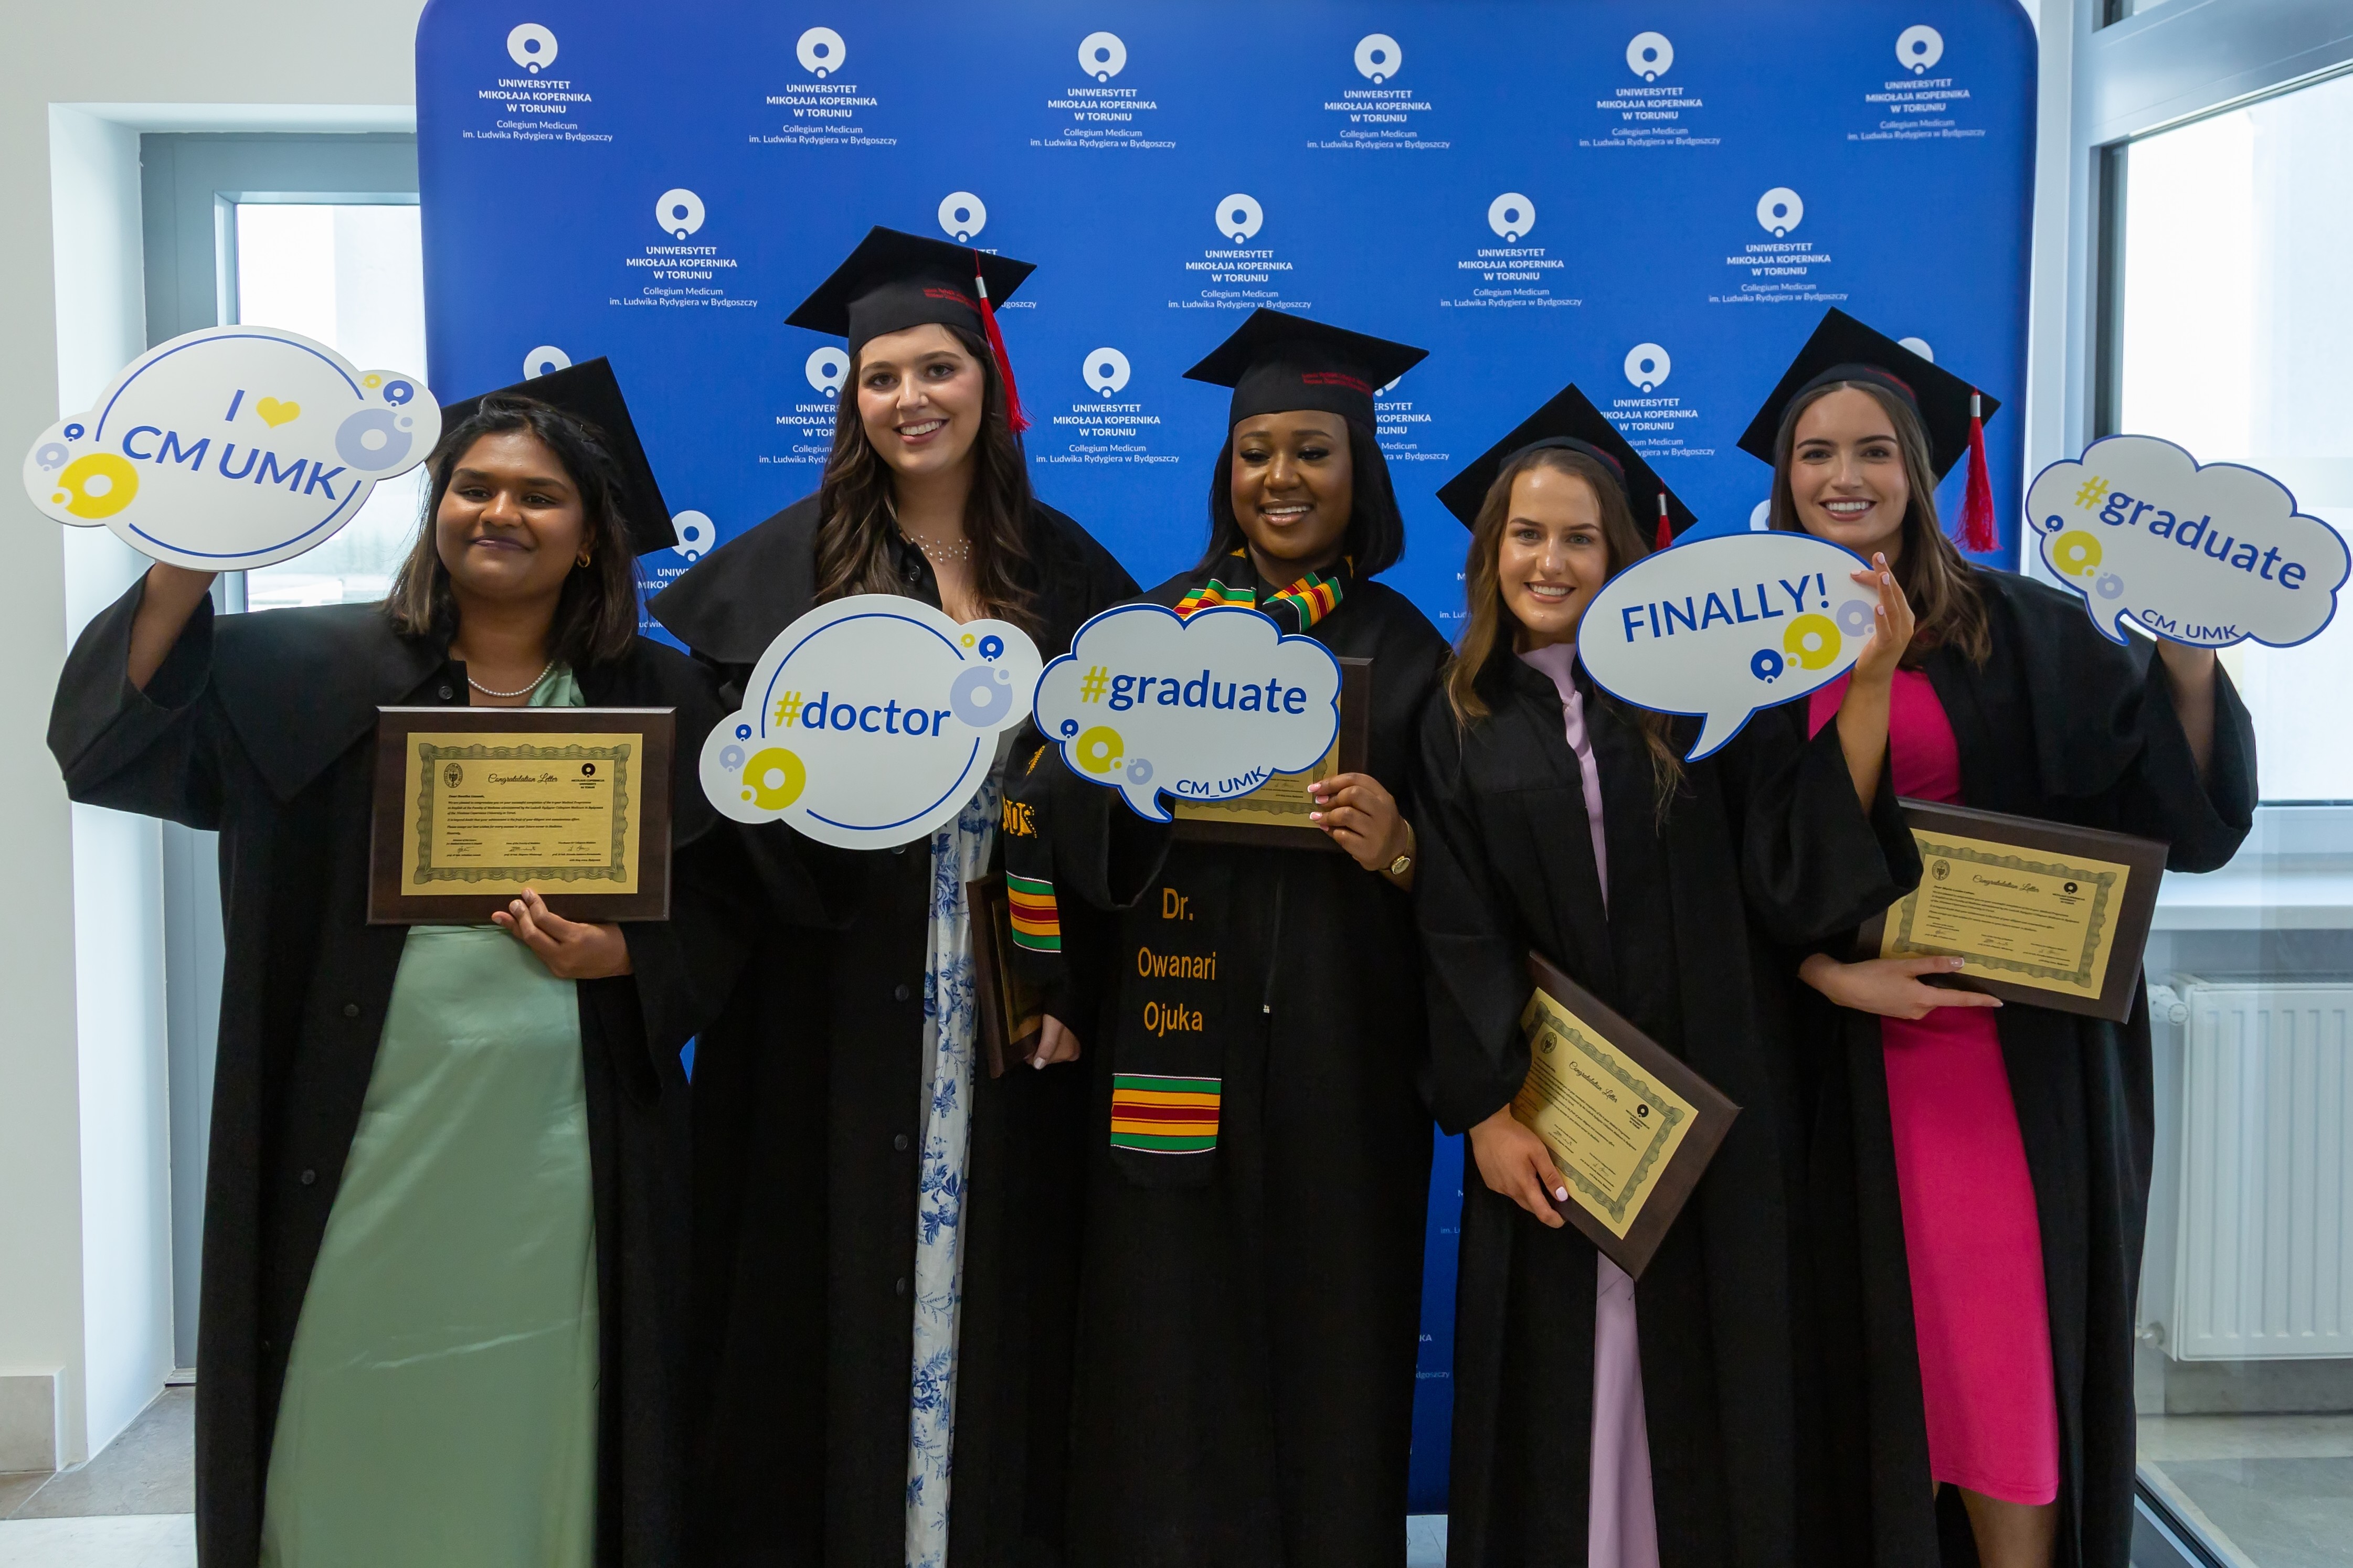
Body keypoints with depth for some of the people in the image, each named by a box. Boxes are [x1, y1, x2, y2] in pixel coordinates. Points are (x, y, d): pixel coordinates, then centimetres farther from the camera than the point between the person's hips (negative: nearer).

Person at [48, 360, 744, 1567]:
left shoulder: (659, 700, 5)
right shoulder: (312, 672, 4)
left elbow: (717, 919, 7)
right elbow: (114, 737, -7)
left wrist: (622, 957, -12)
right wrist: (184, 569, -20)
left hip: (557, 1156, 0)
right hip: (362, 1146, 0)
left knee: (538, 1444, 9)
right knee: (350, 1441, 10)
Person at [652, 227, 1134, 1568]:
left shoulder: (1059, 566, 7)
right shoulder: (795, 564, 1)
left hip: (1008, 989, 2)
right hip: (847, 993, -2)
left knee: (989, 1272, 8)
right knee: (851, 1267, 3)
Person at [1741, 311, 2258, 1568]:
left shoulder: (2018, 631, 2)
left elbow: (2179, 813, -3)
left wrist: (2186, 661, -18)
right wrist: (1830, 972, -13)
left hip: (2005, 1042, -1)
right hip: (1832, 1058, 1)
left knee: (2004, 1349, -2)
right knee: (1868, 1344, 9)